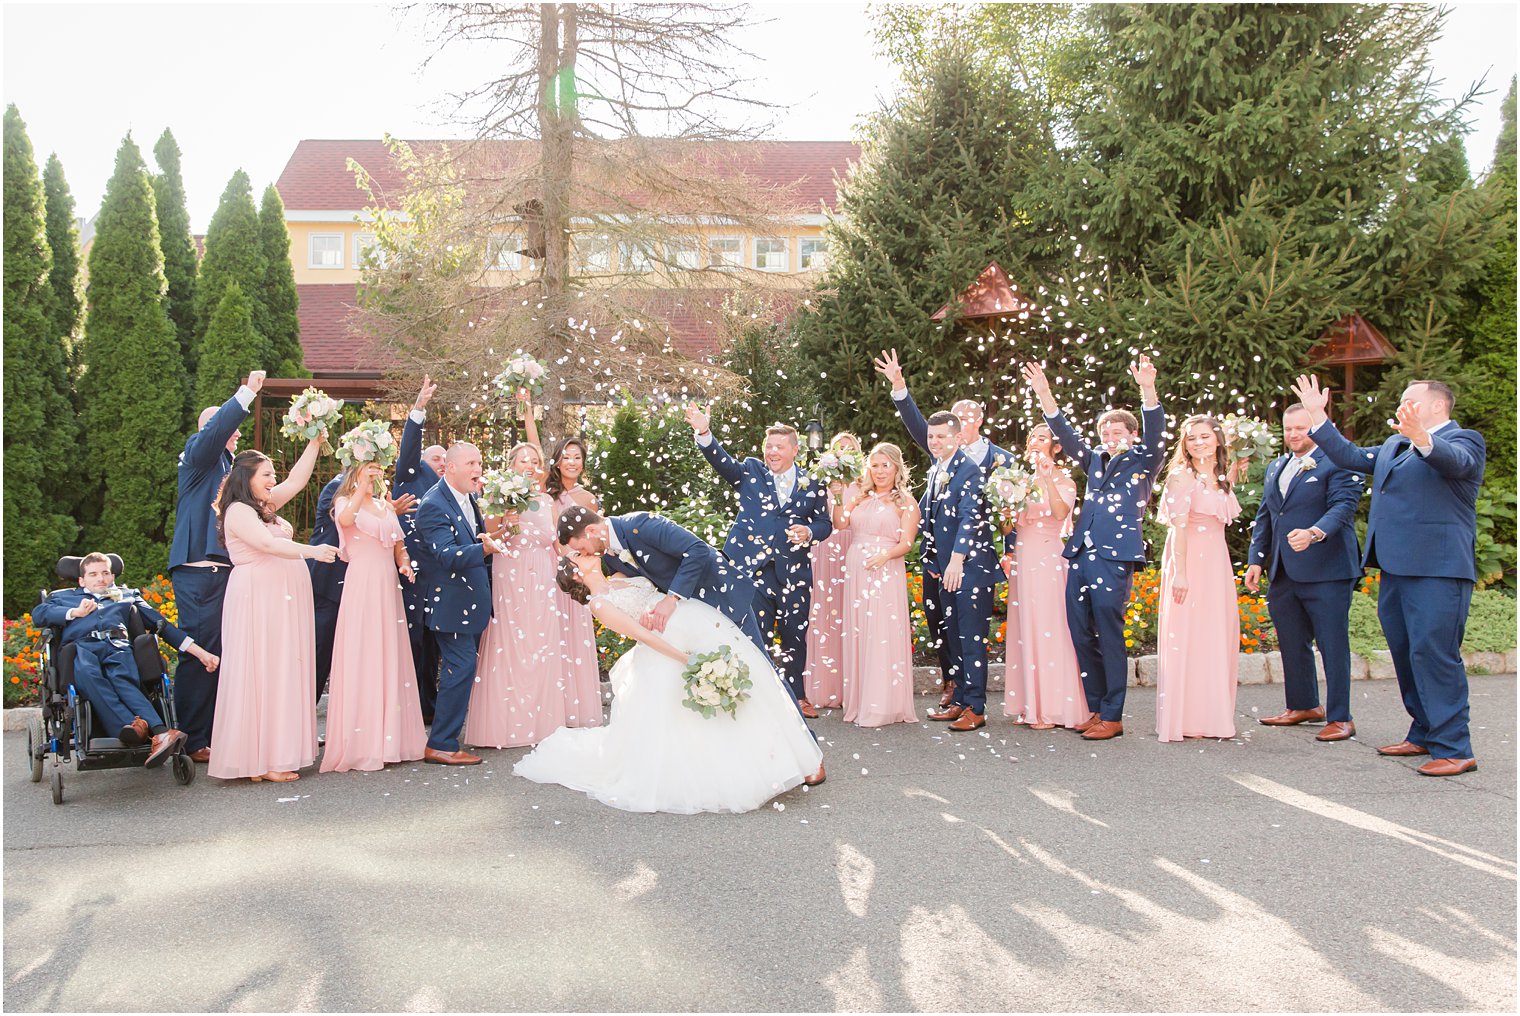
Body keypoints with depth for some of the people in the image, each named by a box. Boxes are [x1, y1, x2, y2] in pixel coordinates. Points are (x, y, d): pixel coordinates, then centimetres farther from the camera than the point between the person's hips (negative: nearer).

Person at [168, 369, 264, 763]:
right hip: (199, 571, -8)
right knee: (199, 654, -7)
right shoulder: (197, 454, 0)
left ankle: (216, 734, 15)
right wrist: (247, 393, -24)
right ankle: (192, 741, -2)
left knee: (222, 654, 9)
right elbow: (217, 428, -21)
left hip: (227, 570, 8)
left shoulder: (229, 464, 22)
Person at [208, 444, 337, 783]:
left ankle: (279, 753, 9)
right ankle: (260, 762, -5)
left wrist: (315, 444, 17)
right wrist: (311, 551, -29)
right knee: (262, 673, -8)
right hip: (259, 599, -9)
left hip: (283, 600, 9)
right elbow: (267, 543, -22)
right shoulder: (238, 510, -8)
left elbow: (296, 479, 22)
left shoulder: (265, 505, 18)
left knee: (283, 672, 7)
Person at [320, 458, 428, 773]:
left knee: (391, 657, 7)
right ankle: (361, 743, -2)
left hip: (388, 587, 6)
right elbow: (345, 519, -24)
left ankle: (391, 737, 14)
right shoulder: (344, 502, 1)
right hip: (361, 585, -6)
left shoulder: (387, 506, 18)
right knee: (362, 657, -6)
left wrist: (405, 564, 0)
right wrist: (362, 485, -23)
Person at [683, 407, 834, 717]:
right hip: (752, 569, -1)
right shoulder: (751, 472, 6)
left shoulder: (812, 484, 8)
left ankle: (797, 695, 26)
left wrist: (809, 532, -12)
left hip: (794, 572, 1)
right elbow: (722, 461, -9)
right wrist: (704, 433, -26)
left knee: (795, 637, 11)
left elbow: (825, 523, 11)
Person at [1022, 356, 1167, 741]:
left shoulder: (1143, 461, 7)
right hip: (1081, 554, 6)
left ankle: (1112, 717, 2)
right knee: (1081, 634, 6)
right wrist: (1044, 394, -1)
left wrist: (1148, 390, -26)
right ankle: (1096, 708, 16)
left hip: (1115, 556, -6)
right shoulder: (1096, 461, 20)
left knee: (1109, 635, -5)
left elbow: (1156, 433, -9)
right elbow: (1066, 436, 12)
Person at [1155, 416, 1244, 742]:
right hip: (1190, 560, -8)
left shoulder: (1220, 476, 12)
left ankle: (1213, 716, 20)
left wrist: (1234, 471, 13)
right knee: (1188, 635, -4)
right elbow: (1178, 526, -15)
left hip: (1217, 562, 8)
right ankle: (1186, 719, 2)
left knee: (1218, 637, 10)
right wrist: (1180, 572, -20)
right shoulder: (1181, 475, -10)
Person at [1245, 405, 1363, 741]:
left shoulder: (1337, 463, -4)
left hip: (1325, 571, -7)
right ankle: (1303, 706, 29)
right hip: (1283, 573, 7)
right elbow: (1264, 517, 21)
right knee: (1292, 642, 14)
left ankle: (1340, 718, 5)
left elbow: (1343, 506, -17)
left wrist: (1315, 533, -34)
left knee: (1333, 644, -2)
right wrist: (1256, 560, 13)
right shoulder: (1275, 468, 19)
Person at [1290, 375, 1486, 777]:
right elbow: (1351, 457, 22)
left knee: (1434, 654, -11)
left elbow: (1454, 460, -27)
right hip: (1395, 567, 9)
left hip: (1436, 569, -9)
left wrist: (1422, 438, -48)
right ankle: (1425, 734, 26)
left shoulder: (1463, 440, -5)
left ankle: (1454, 749, -6)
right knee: (1405, 654, 14)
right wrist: (1318, 417, 16)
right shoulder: (1394, 445, 21)